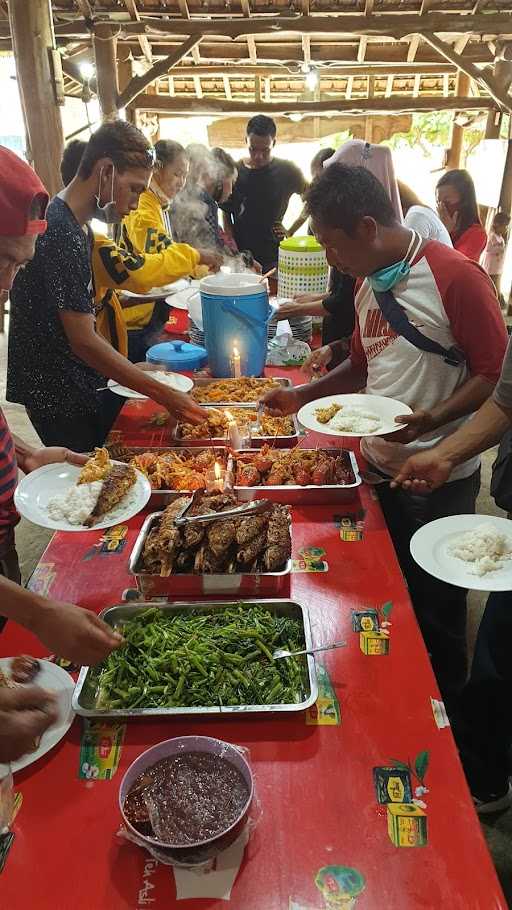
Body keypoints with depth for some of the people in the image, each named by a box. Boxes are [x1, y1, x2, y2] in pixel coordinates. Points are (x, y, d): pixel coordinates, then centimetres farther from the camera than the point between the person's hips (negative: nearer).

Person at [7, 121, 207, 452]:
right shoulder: (59, 232, -21)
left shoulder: (77, 227, 11)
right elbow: (84, 341, -24)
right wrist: (164, 394, -23)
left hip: (79, 392, 9)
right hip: (53, 409, -9)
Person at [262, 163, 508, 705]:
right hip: (377, 464, 7)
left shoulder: (453, 275, -16)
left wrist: (432, 421, -28)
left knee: (433, 603, 10)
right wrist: (302, 395, 7)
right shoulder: (367, 284, 8)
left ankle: (446, 703, 36)